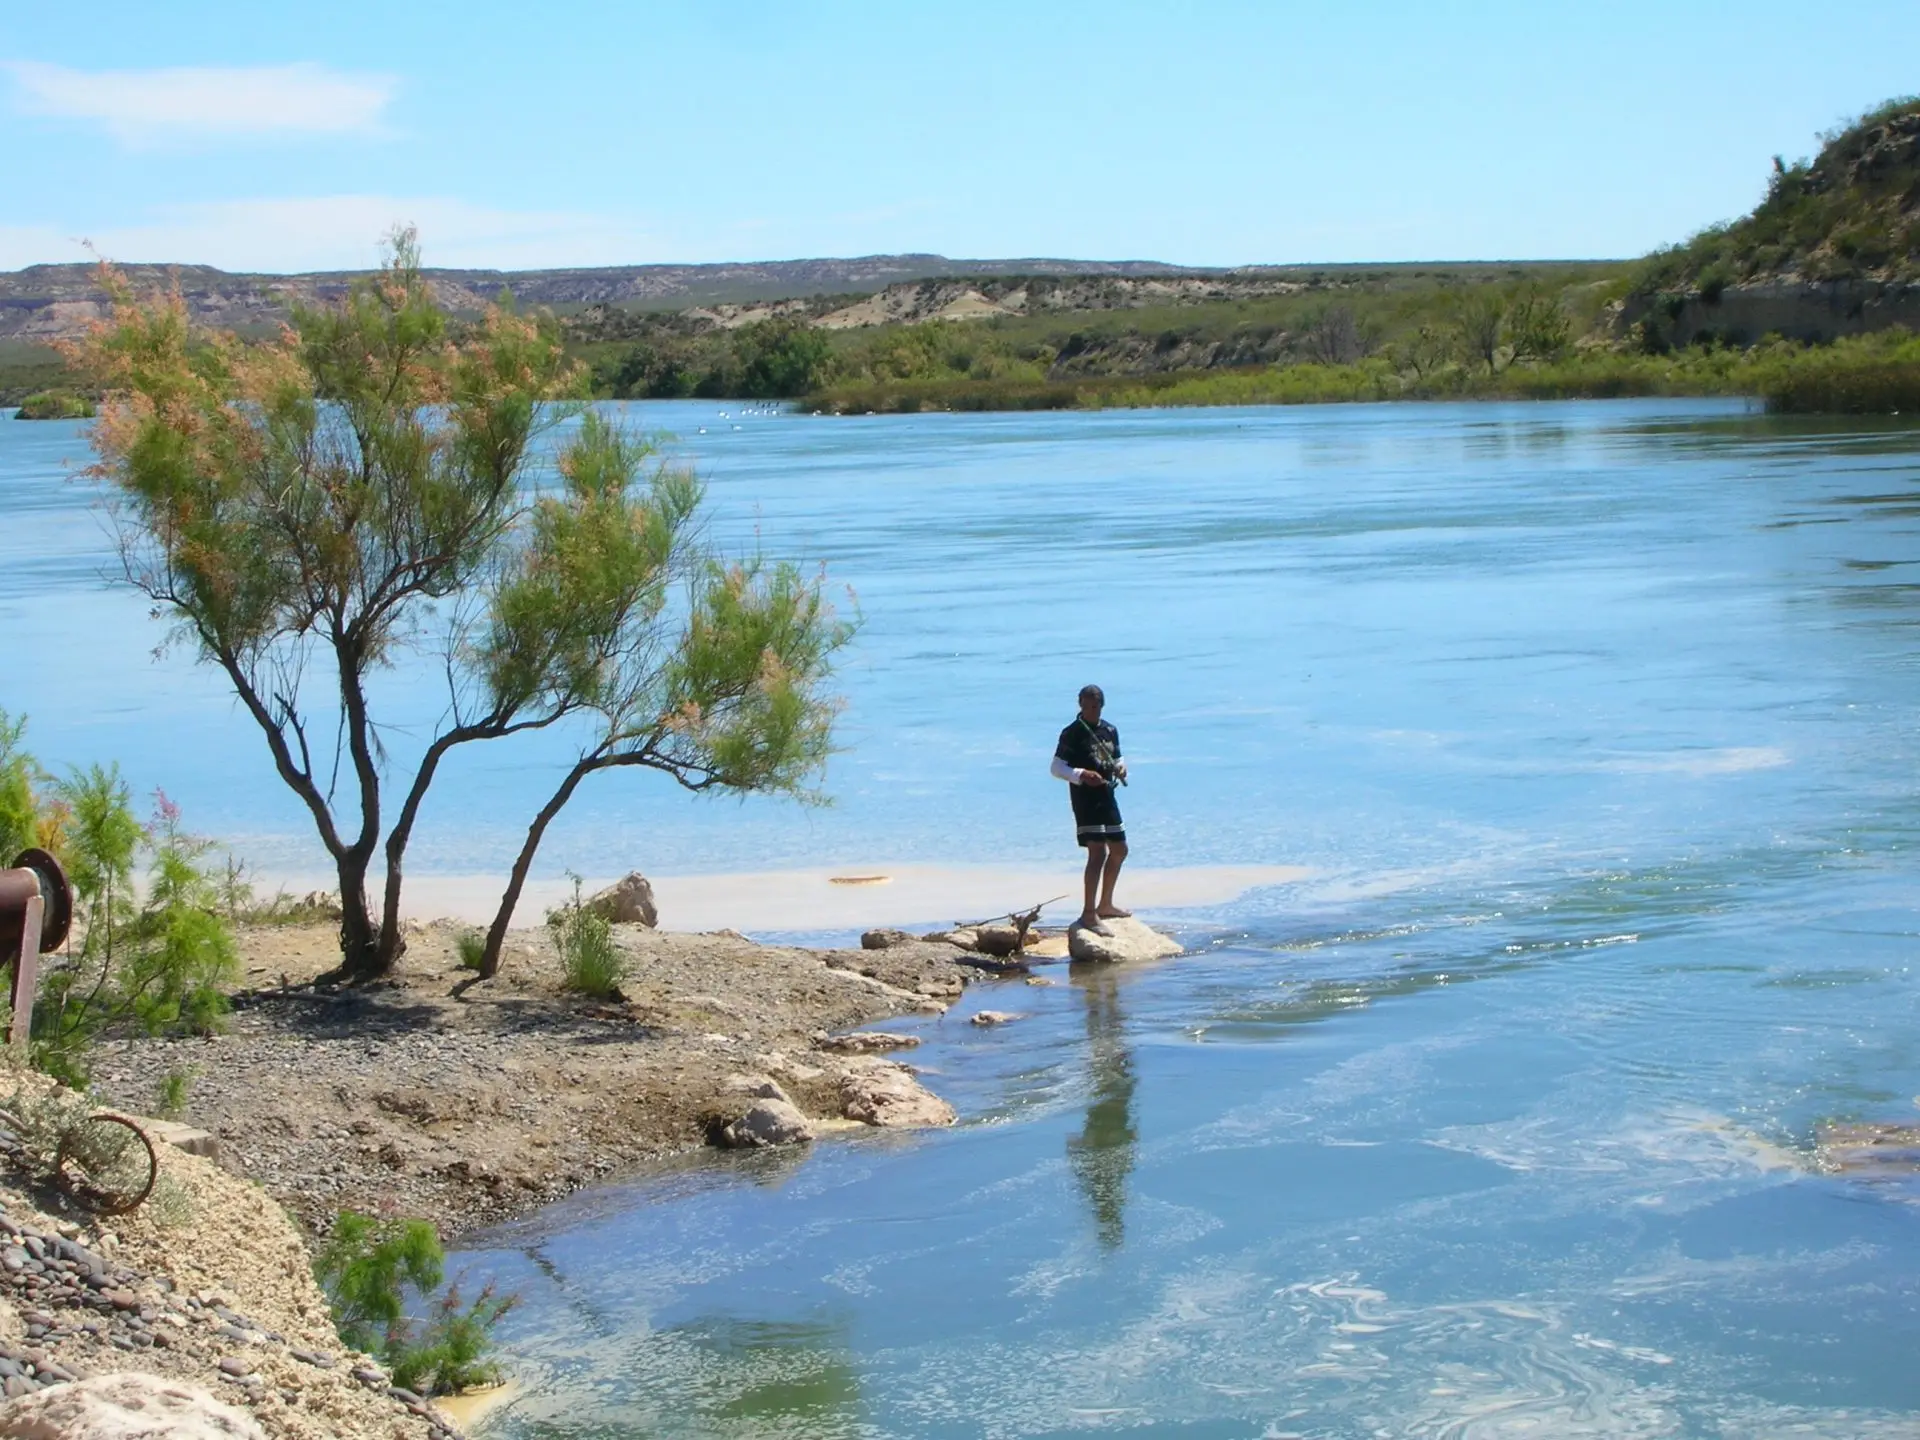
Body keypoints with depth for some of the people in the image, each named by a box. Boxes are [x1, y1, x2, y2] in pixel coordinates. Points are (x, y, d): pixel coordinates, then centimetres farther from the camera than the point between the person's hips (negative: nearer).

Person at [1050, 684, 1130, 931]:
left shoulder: (1110, 731, 11)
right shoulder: (1072, 733, -9)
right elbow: (1057, 767, -12)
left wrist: (1121, 768, -2)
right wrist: (1081, 775, -29)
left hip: (1107, 796, 8)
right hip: (1085, 798, -8)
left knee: (1119, 850, 17)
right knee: (1098, 852, -17)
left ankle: (1105, 904, 33)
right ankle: (1089, 913, -17)